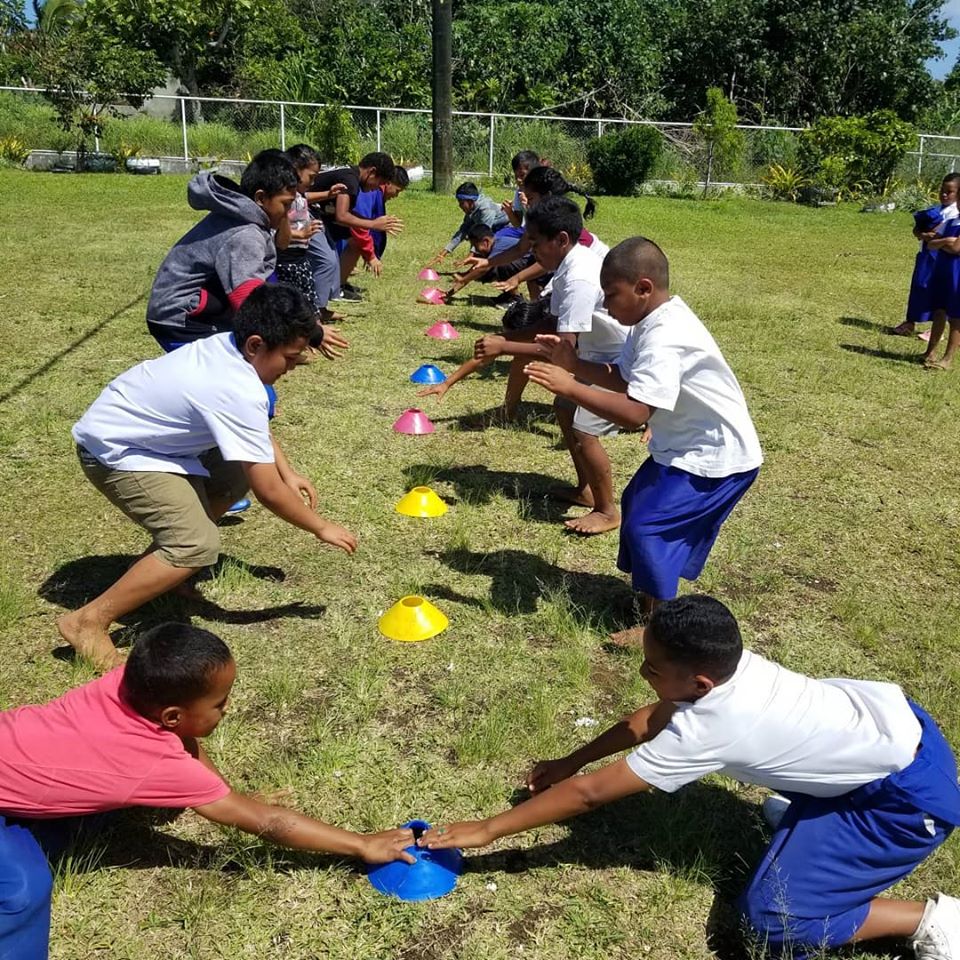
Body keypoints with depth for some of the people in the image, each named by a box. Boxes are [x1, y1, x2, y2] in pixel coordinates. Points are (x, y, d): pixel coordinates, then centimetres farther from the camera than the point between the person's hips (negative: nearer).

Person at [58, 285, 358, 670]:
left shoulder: (226, 348, -6)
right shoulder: (238, 392, -32)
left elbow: (256, 428, 13)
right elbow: (269, 493, -27)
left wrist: (288, 472, 5)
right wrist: (321, 527, -13)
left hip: (144, 433, 10)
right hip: (113, 451, -10)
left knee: (236, 475, 15)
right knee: (198, 545, -20)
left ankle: (162, 563, 24)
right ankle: (89, 622, -9)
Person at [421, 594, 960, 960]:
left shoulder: (703, 732, -28)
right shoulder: (724, 664, -8)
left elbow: (589, 794, -20)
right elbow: (651, 720, 10)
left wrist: (485, 831, -12)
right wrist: (571, 760, 16)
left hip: (913, 793, -8)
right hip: (897, 720, 8)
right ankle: (815, 820, 26)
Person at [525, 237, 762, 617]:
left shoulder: (664, 339, -30)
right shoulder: (651, 320, 1)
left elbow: (633, 413, -39)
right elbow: (624, 379, 7)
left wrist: (569, 387, -34)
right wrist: (575, 365, -7)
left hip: (715, 456, -11)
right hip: (687, 445, 11)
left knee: (647, 525, -11)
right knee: (637, 503, 21)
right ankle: (649, 594, 39)